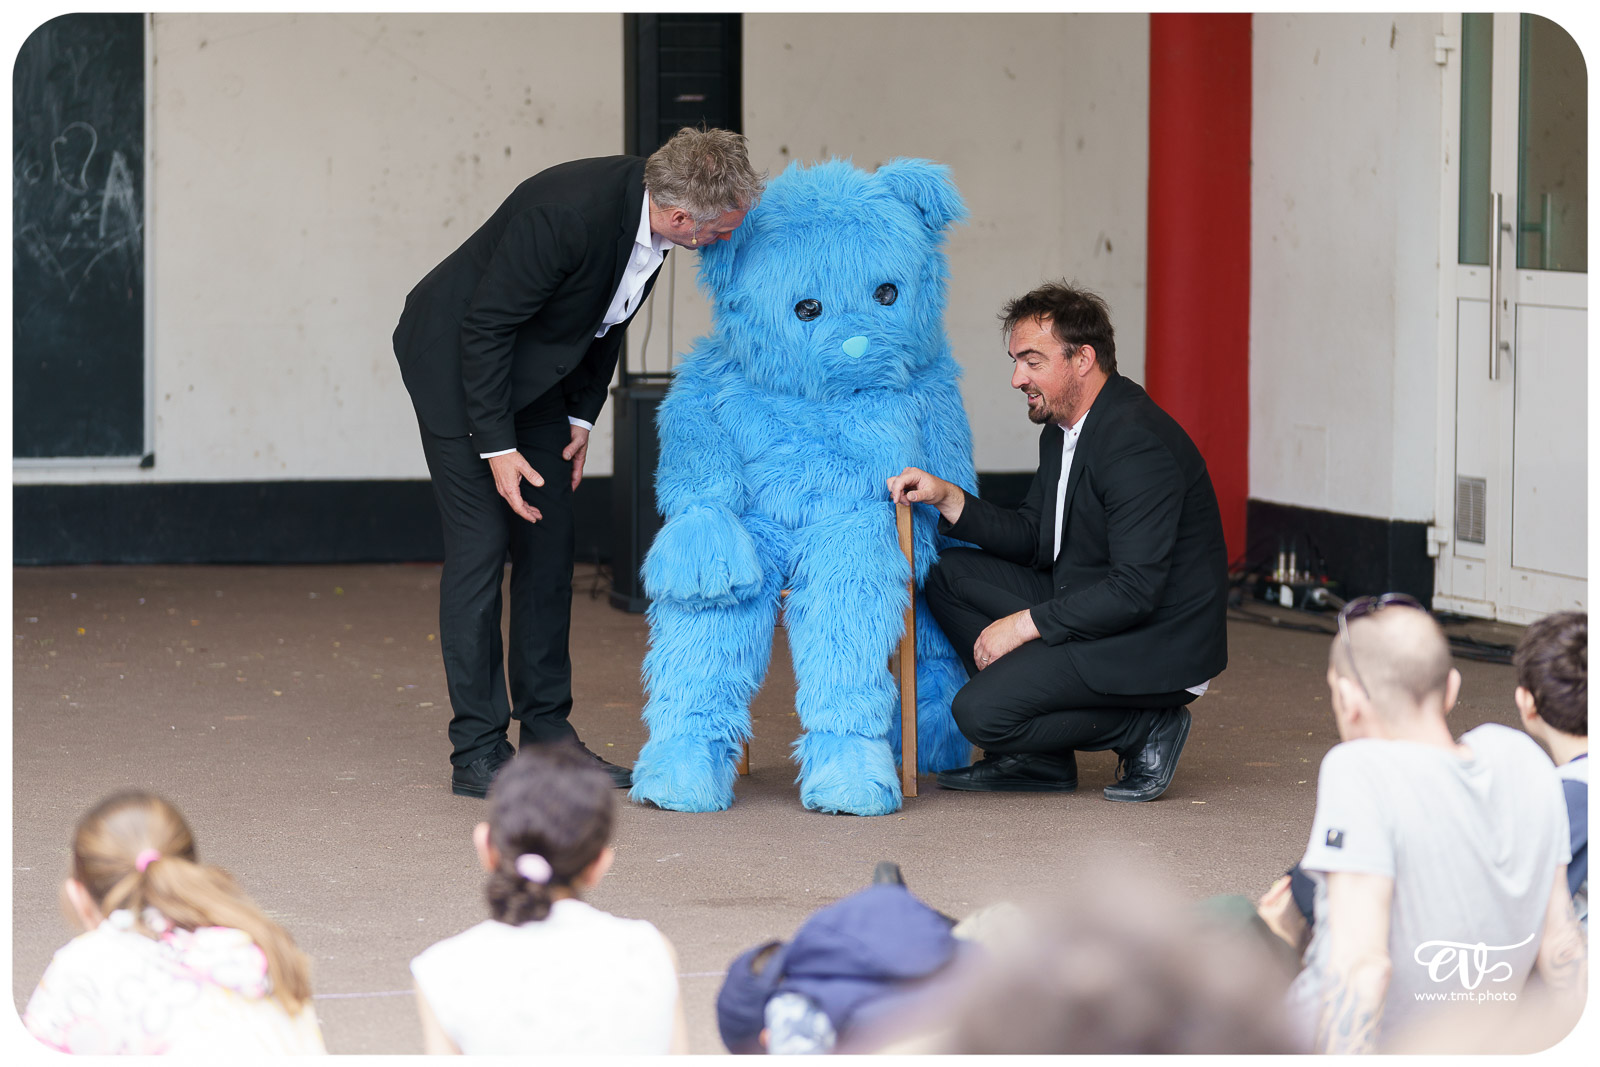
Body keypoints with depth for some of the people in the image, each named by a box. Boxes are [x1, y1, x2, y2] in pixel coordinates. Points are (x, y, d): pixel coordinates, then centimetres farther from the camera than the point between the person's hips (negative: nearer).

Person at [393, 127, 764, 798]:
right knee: (481, 544, -10)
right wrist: (497, 448, -23)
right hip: (456, 359, -8)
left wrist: (581, 416, 6)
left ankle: (548, 736, 12)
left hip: (536, 372, 8)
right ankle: (477, 753, -6)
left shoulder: (650, 213, -10)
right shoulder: (567, 212, -35)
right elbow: (485, 326, -26)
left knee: (549, 547, 6)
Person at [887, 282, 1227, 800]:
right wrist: (945, 496, -1)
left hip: (1156, 644, -10)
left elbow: (1134, 592, -27)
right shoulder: (1062, 430, 8)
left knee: (979, 713, -19)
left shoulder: (1138, 444, -24)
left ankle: (1144, 727, -3)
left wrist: (1026, 623, -20)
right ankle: (1036, 758, 8)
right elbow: (1031, 540, 12)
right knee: (950, 574, 8)